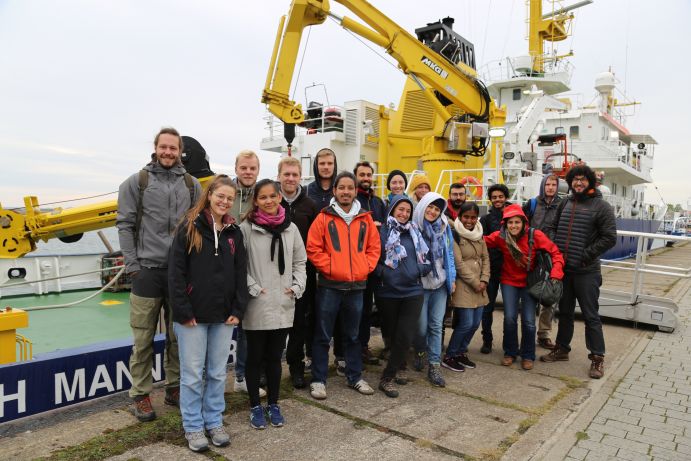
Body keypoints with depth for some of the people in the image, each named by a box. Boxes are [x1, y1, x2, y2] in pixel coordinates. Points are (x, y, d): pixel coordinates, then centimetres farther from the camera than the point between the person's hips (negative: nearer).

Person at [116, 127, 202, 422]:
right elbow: (124, 225, 0)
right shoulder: (136, 182, 3)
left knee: (178, 335, 11)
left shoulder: (192, 185, 8)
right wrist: (132, 265, -6)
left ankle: (174, 387, 26)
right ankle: (141, 395, 18)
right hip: (147, 270, -2)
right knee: (143, 339, 4)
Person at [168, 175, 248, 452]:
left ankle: (214, 422, 29)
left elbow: (241, 273, 8)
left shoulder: (234, 232, 7)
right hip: (193, 314, -3)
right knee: (193, 373, 6)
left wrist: (238, 310, 0)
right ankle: (193, 427, 22)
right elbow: (175, 271, -9)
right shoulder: (189, 227, -5)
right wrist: (183, 311, -14)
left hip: (223, 315, 4)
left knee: (218, 372, 13)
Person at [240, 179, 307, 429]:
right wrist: (253, 288, -14)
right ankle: (255, 406, 27)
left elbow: (300, 261, 11)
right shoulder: (246, 228, -7)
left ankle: (273, 404, 31)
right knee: (255, 357, 11)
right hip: (256, 306, -3)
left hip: (283, 305, 3)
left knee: (275, 357, 15)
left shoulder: (291, 228, 5)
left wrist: (297, 287, 0)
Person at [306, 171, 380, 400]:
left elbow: (374, 247, 10)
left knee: (353, 335, 16)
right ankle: (318, 380, 17)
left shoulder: (365, 218, 6)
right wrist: (329, 267, -13)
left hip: (357, 285, 4)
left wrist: (365, 268, -2)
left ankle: (355, 377, 30)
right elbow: (313, 249, -7)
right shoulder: (324, 217, -4)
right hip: (329, 285, -3)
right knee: (323, 336, 5)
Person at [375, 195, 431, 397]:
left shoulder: (415, 233, 10)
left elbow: (427, 258, 15)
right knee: (394, 334, 10)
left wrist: (419, 270, -2)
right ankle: (393, 370, 27)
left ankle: (388, 377, 4)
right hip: (388, 292, -3)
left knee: (406, 336, -7)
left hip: (413, 291, 3)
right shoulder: (382, 232, -4)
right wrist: (382, 272, -17)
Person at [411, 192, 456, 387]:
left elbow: (449, 254, 12)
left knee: (436, 325, 1)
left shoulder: (444, 228, 4)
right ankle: (419, 352, 33)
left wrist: (452, 278, 9)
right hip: (420, 284, -3)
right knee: (422, 327, 2)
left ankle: (434, 366, 9)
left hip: (440, 284, 3)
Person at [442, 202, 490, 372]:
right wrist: (475, 283, -11)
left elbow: (485, 258, 12)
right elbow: (459, 264, -13)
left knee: (475, 323, 8)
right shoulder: (454, 235, -10)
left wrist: (484, 280, -2)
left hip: (479, 286, 7)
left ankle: (461, 352, 27)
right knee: (466, 323, -8)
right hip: (463, 286, -7)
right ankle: (449, 357, 9)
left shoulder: (479, 235, 12)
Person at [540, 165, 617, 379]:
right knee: (565, 312, 17)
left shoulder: (601, 206, -6)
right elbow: (553, 228, 17)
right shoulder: (565, 203, 11)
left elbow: (609, 238, -10)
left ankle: (597, 357, 14)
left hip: (586, 271, -5)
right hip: (563, 268, 5)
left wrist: (585, 255, -14)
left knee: (591, 315, 2)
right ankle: (562, 348, 31)